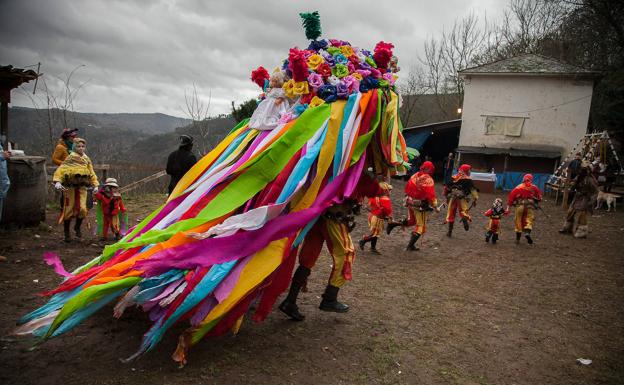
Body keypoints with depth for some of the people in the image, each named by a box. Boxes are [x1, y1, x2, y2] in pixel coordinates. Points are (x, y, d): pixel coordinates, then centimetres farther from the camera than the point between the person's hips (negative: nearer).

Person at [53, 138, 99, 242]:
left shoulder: (86, 159, 10)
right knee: (69, 209, 2)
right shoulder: (70, 158, -4)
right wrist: (57, 181, -27)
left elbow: (91, 173, 17)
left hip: (82, 187, 3)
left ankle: (77, 227, 19)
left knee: (82, 208, -8)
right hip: (70, 187, -3)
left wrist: (95, 185, 7)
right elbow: (61, 170, -13)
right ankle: (66, 232, 18)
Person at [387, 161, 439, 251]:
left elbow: (407, 187, 10)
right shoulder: (428, 180, -19)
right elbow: (431, 195, -23)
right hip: (420, 206, -7)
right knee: (420, 226, 7)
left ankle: (392, 224, 13)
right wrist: (435, 206, -13)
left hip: (410, 202, 7)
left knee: (411, 221, 27)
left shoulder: (415, 176, 2)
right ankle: (411, 246, 7)